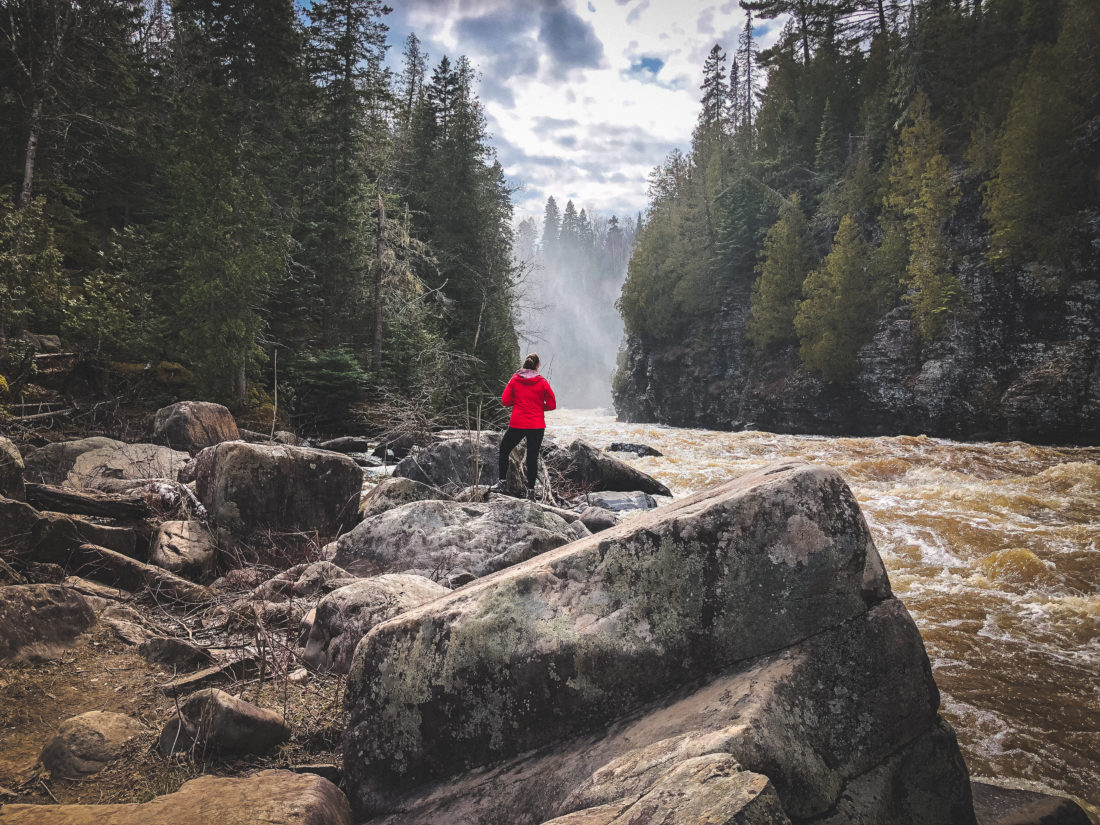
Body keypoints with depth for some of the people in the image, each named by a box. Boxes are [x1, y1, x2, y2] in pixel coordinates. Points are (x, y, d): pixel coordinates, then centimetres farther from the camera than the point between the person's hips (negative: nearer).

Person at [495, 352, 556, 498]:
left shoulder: (514, 380, 0)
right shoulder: (542, 382, -3)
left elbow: (505, 401, -1)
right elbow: (551, 404, -1)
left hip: (517, 424, 0)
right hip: (537, 426, 0)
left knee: (504, 450, 18)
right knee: (532, 456, 6)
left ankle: (502, 482, 15)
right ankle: (531, 489, 7)